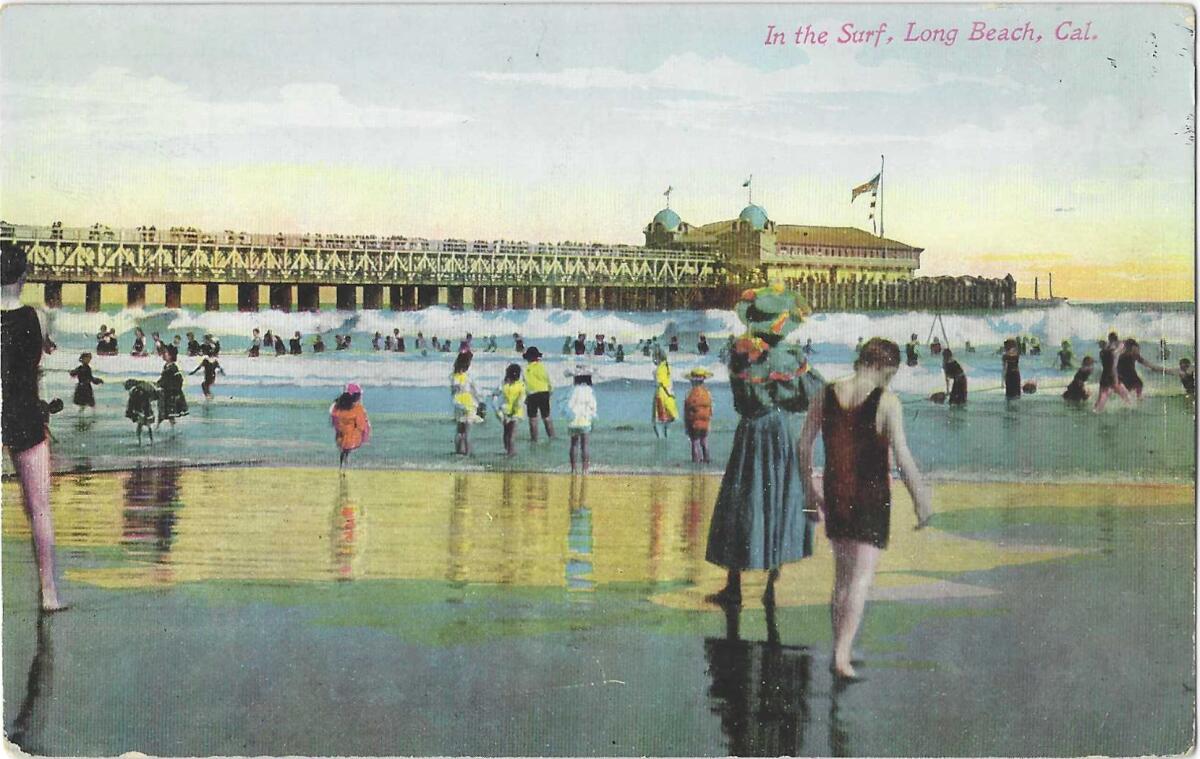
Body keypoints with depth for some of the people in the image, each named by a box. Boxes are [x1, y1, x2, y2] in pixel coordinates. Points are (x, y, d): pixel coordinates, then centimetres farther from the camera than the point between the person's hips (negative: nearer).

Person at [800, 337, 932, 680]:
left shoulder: (825, 396, 1)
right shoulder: (886, 402, -13)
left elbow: (804, 444, 7)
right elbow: (903, 457, -17)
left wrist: (809, 486, 19)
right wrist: (920, 500, -8)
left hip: (835, 496, 5)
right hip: (872, 498, -5)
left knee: (842, 575, 18)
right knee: (861, 578, -2)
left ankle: (839, 649, 25)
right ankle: (842, 655, -11)